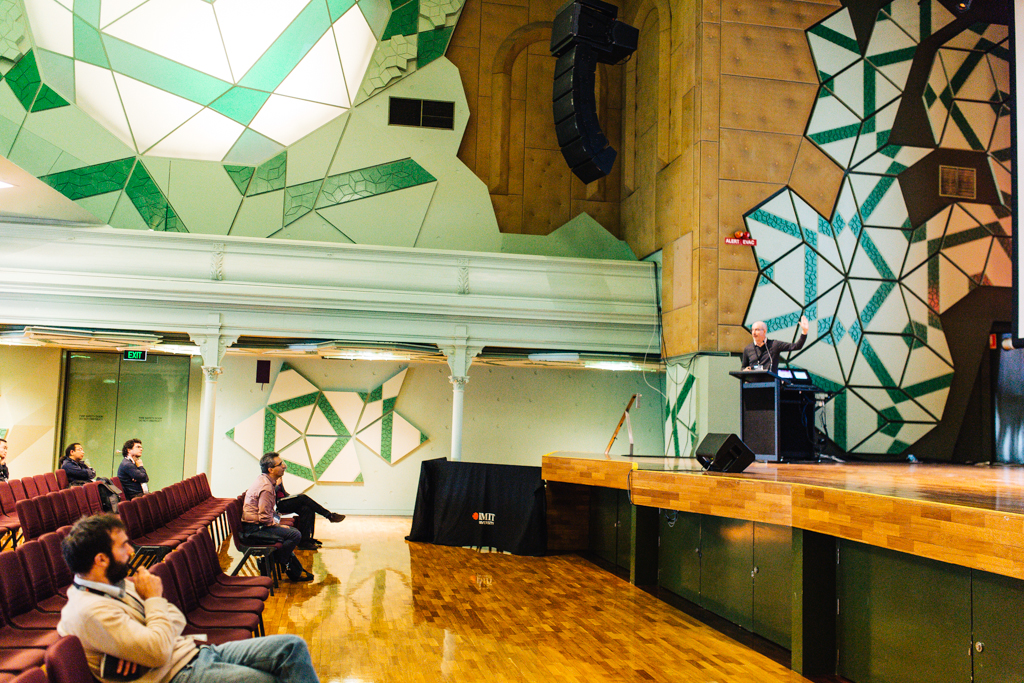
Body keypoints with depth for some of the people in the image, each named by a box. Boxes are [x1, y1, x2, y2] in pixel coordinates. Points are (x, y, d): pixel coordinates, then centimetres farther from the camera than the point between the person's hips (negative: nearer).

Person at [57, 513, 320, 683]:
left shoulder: (117, 584, 12)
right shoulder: (89, 610, -19)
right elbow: (158, 652, -25)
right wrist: (154, 598, -11)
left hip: (195, 651, 9)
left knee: (293, 647, -5)